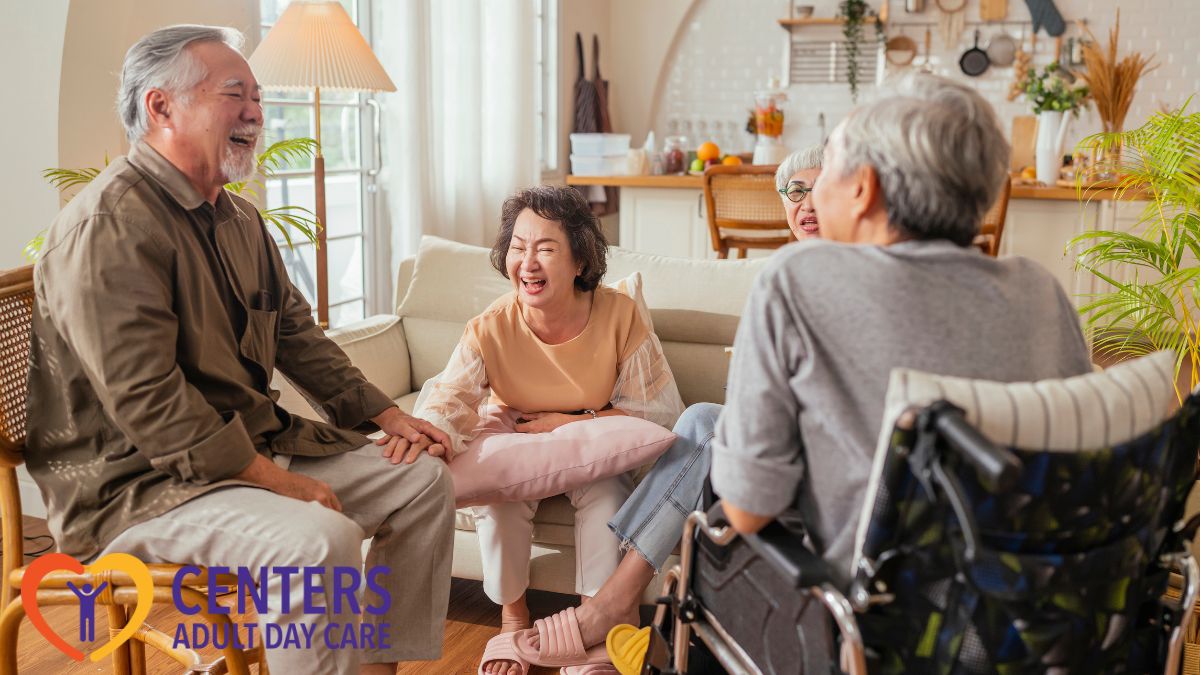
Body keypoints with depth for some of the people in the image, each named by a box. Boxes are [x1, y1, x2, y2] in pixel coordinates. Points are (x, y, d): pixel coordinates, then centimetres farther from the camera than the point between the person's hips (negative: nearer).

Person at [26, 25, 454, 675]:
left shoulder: (237, 217, 11)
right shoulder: (110, 224, -20)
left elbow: (295, 330, 19)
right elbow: (145, 401, -26)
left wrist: (383, 413, 12)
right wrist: (276, 481, -24)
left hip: (255, 444, 10)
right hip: (135, 481, -10)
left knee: (424, 480, 6)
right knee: (320, 539, -33)